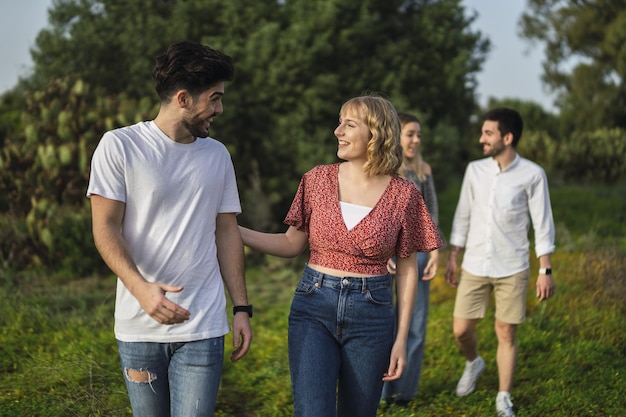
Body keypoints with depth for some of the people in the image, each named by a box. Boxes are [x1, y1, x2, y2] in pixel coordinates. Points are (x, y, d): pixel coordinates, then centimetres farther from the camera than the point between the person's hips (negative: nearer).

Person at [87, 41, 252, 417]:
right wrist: (141, 288, -23)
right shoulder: (119, 146, -3)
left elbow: (227, 232, 12)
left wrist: (242, 308, 6)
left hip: (202, 326, 2)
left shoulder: (217, 155, 9)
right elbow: (105, 228, -7)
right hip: (138, 326, -2)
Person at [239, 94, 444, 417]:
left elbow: (407, 269, 1)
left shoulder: (403, 194, -4)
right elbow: (292, 244, 6)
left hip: (370, 315, 0)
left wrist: (401, 338, -2)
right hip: (314, 308, 1)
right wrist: (232, 229, -6)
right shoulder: (318, 179, 1)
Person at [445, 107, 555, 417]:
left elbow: (543, 224, -4)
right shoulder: (475, 170, 2)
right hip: (474, 267, 3)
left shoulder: (532, 175, -8)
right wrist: (452, 259, 8)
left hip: (512, 269, -3)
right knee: (461, 330, 5)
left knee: (506, 333, 3)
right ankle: (473, 363, 39)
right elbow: (463, 217, 9)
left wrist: (546, 270, -7)